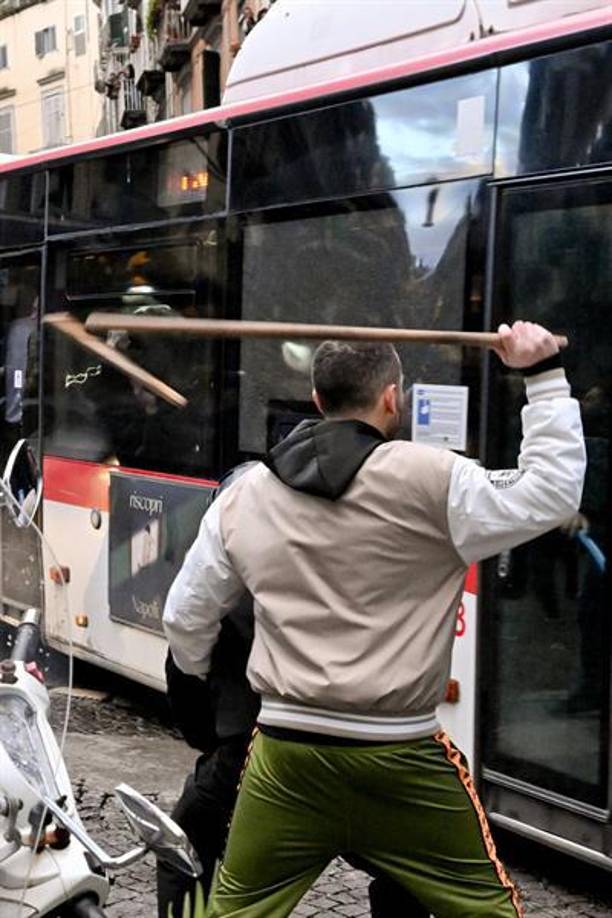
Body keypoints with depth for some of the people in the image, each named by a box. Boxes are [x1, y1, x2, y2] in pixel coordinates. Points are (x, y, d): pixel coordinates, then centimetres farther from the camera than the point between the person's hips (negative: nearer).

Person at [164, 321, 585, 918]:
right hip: (399, 762, -3)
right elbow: (551, 492, -7)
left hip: (286, 754, 4)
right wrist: (544, 375, 1)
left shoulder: (242, 497, 4)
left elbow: (187, 617, 12)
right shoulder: (430, 480, -11)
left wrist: (204, 685, 33)